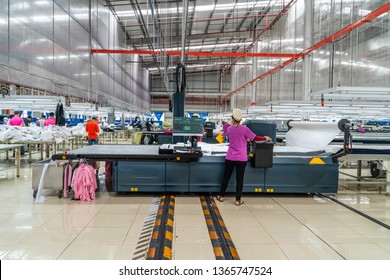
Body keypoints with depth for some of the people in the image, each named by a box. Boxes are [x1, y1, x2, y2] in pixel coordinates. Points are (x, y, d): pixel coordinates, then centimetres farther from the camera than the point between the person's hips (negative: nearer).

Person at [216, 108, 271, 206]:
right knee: (240, 179, 5)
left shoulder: (229, 128, 0)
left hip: (230, 158, 3)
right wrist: (265, 138, 9)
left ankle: (221, 196, 25)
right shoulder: (244, 129, -11)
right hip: (241, 159, -3)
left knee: (226, 177, 15)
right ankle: (238, 200, 10)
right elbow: (255, 138, -5)